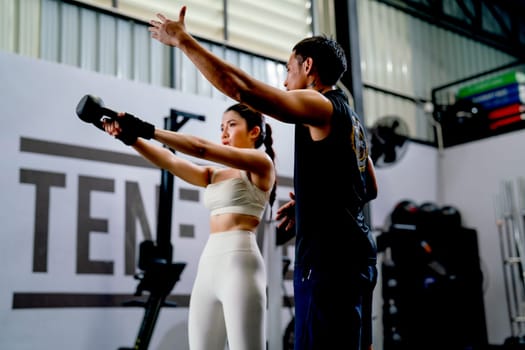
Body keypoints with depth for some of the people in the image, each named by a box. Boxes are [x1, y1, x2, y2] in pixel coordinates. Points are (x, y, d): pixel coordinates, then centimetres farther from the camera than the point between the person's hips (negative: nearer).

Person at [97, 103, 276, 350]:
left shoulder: (261, 164, 2)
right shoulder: (214, 175, 22)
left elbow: (202, 148, -10)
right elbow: (169, 161, 9)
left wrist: (148, 130, -13)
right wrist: (132, 137, -6)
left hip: (239, 265, -7)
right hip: (209, 267, 8)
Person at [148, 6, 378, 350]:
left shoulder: (320, 106, -8)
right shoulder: (349, 116, 21)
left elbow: (241, 88, -18)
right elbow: (370, 189, 30)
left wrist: (183, 39, -9)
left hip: (330, 257, -10)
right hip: (355, 253, 10)